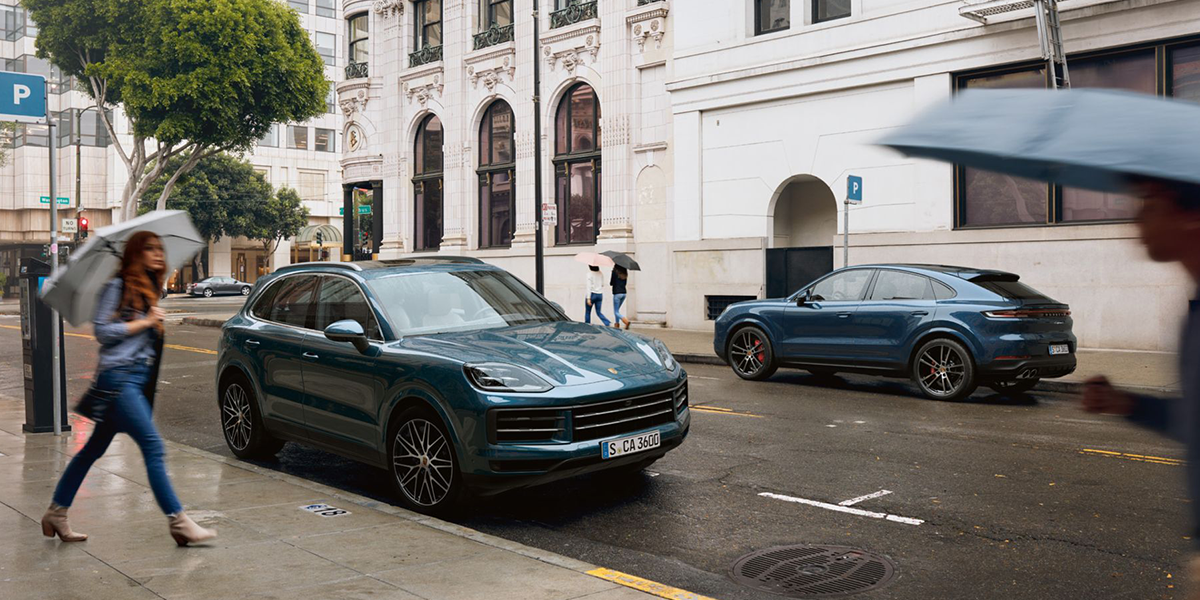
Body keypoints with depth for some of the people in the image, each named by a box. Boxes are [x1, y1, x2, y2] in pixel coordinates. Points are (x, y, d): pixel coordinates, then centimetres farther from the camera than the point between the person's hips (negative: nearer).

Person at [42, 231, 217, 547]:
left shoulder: (148, 290, 18)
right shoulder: (118, 286, -6)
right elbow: (102, 331, -11)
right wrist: (144, 322, -11)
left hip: (138, 378, 9)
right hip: (119, 376, -9)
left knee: (94, 449, 14)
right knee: (153, 448, -12)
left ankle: (56, 514, 25)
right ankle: (178, 522, -12)